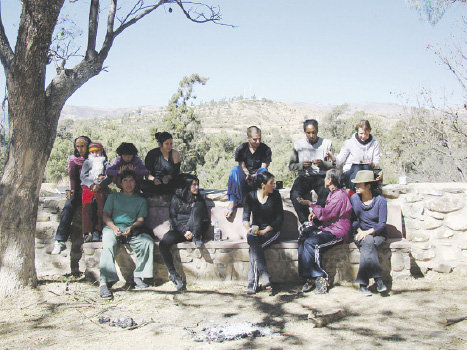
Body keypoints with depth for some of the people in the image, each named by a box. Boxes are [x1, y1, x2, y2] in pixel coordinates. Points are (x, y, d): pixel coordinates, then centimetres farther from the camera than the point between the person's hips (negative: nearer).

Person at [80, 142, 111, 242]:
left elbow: (109, 177, 8)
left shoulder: (105, 163, 24)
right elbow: (82, 177, 9)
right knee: (88, 207, -23)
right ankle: (87, 233, -30)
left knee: (101, 207, -23)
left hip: (101, 189, 0)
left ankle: (97, 232, -29)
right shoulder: (87, 162, 24)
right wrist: (92, 185, -9)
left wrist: (99, 185, -10)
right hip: (88, 187, 0)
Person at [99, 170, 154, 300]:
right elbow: (106, 215, 10)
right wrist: (114, 227, -12)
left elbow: (140, 220, 10)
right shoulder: (113, 197, 22)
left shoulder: (141, 200, 23)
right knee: (109, 245, -35)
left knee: (148, 241, -28)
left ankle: (138, 276, -18)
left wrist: (132, 227, -14)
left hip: (132, 230, 2)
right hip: (112, 227, -1)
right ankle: (104, 283, -43)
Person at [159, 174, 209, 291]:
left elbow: (206, 220, 14)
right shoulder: (176, 198, 9)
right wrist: (184, 231, -15)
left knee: (197, 207, -23)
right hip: (178, 230, 0)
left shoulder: (200, 199, 14)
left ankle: (196, 238, -29)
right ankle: (173, 274, -25)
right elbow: (172, 218, 1)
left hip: (194, 230, 1)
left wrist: (198, 234, -5)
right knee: (163, 244, -32)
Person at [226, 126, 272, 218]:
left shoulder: (266, 150, -3)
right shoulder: (241, 149, -2)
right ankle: (233, 202, -39)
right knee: (235, 169, -29)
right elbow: (243, 167, -5)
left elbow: (263, 170, -7)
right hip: (244, 180, 1)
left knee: (263, 171, -31)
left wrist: (253, 176, -24)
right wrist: (248, 176, -26)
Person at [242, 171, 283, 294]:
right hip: (255, 229, 2)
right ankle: (265, 276, -39)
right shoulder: (251, 195, 4)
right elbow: (246, 216, 4)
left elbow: (280, 217, -2)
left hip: (271, 230, -2)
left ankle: (253, 283, -30)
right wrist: (248, 228, -19)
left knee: (254, 247, -31)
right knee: (252, 240, -35)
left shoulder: (275, 195, -1)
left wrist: (265, 231, -14)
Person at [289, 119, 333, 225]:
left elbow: (333, 165, 5)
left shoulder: (326, 143, 5)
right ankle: (306, 222, -18)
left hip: (321, 177, -1)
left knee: (326, 193, -33)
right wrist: (302, 165, -11)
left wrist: (322, 163, -17)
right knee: (294, 195, -29)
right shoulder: (298, 144, 7)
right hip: (304, 177, 1)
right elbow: (291, 165, 9)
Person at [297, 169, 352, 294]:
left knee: (310, 242, -28)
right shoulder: (332, 194, 20)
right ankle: (309, 279, -18)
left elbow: (326, 213, -18)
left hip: (337, 232, -9)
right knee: (302, 239, -15)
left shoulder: (340, 195, -13)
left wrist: (310, 204, -7)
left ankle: (320, 278, -18)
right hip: (327, 228, 9)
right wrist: (315, 214, 8)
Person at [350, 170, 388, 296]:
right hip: (360, 233, 2)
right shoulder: (354, 198, 4)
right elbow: (353, 219, 7)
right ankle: (378, 280, -36)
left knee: (366, 245, -35)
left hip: (377, 234, -1)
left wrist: (367, 232, -22)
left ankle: (363, 283, -34)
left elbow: (382, 224, -8)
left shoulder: (380, 200, -5)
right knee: (368, 242, -34)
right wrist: (359, 231, -12)